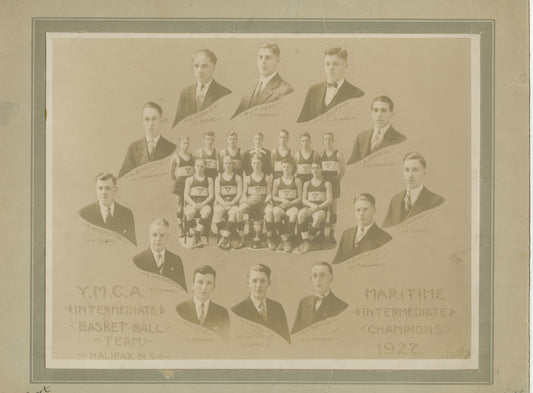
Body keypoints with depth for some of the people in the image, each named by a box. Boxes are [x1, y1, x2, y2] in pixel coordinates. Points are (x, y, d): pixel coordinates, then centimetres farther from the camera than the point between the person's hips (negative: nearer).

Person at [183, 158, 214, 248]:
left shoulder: (209, 180, 18)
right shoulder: (189, 179, 17)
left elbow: (211, 195, 7)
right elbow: (186, 195, 6)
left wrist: (203, 203, -13)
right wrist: (193, 204, -14)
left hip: (204, 204, 0)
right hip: (191, 203, 0)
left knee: (206, 212, -37)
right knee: (190, 213, -37)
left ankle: (196, 237, -36)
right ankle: (197, 239, -32)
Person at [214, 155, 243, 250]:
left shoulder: (237, 178, 14)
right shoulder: (218, 178, 16)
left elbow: (239, 194, 3)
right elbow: (217, 194, 6)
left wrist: (231, 203, -13)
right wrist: (223, 203, -13)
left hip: (233, 203, -1)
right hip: (221, 203, 1)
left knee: (234, 213, -36)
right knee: (217, 212, -34)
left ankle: (224, 239, -43)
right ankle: (226, 242, -38)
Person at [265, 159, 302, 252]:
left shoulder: (297, 181, 14)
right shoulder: (277, 181, 17)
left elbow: (300, 198, 7)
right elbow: (273, 196, 11)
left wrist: (290, 203, -9)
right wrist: (282, 200, -8)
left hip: (293, 205, -1)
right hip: (280, 205, 1)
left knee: (293, 214, -38)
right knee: (275, 212, -36)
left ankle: (283, 241, -34)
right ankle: (286, 241, -35)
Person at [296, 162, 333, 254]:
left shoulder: (326, 183, 12)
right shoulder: (307, 184, 20)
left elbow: (330, 200, 2)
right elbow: (303, 199, 10)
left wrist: (318, 207, -15)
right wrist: (312, 205, -11)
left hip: (322, 209, -2)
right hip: (308, 208, 2)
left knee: (318, 218, -40)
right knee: (301, 214, -35)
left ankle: (306, 242, -33)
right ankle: (307, 241, -40)